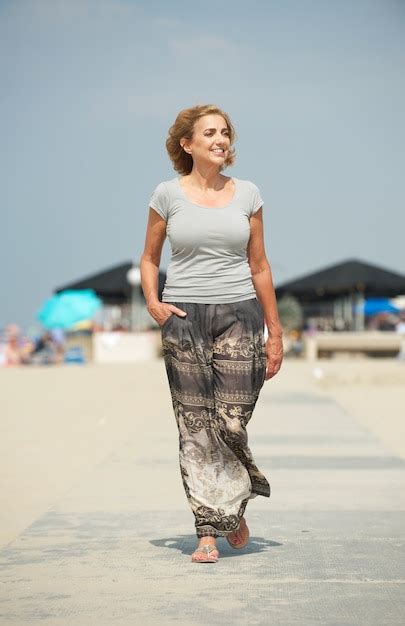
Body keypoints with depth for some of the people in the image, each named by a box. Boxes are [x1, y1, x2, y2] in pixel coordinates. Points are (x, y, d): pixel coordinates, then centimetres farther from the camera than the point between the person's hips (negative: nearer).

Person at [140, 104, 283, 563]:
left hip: (239, 316, 1)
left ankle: (234, 507, 25)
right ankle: (208, 531, 6)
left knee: (231, 423, -4)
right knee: (195, 427, -2)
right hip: (184, 319, 0)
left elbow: (259, 265, 11)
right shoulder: (168, 194, 3)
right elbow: (149, 258, 14)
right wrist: (152, 303, -4)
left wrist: (275, 332, 9)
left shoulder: (247, 193, 7)